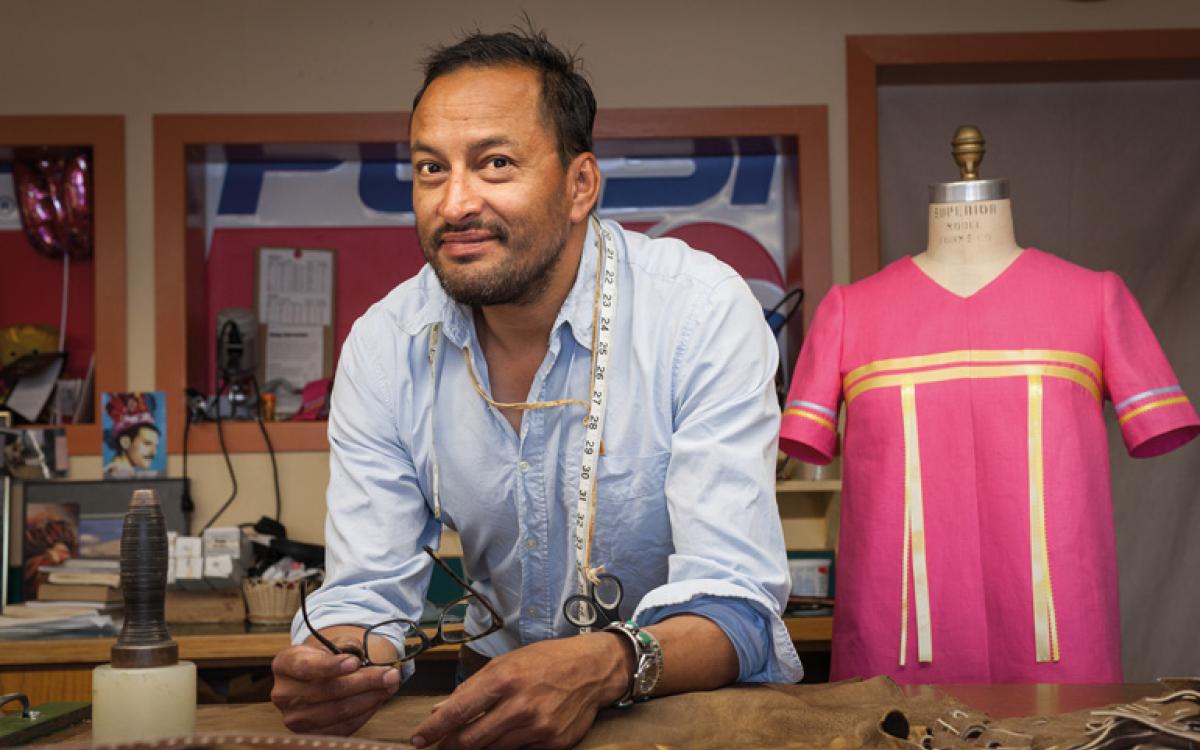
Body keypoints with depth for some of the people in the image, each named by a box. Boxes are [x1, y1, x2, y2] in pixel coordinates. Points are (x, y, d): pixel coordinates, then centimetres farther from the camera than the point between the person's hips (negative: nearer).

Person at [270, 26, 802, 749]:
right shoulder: (383, 347, -5)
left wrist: (602, 666, -40)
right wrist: (338, 662, -27)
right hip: (501, 682, 4)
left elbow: (734, 605, -21)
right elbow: (369, 592, -4)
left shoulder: (703, 312, -16)